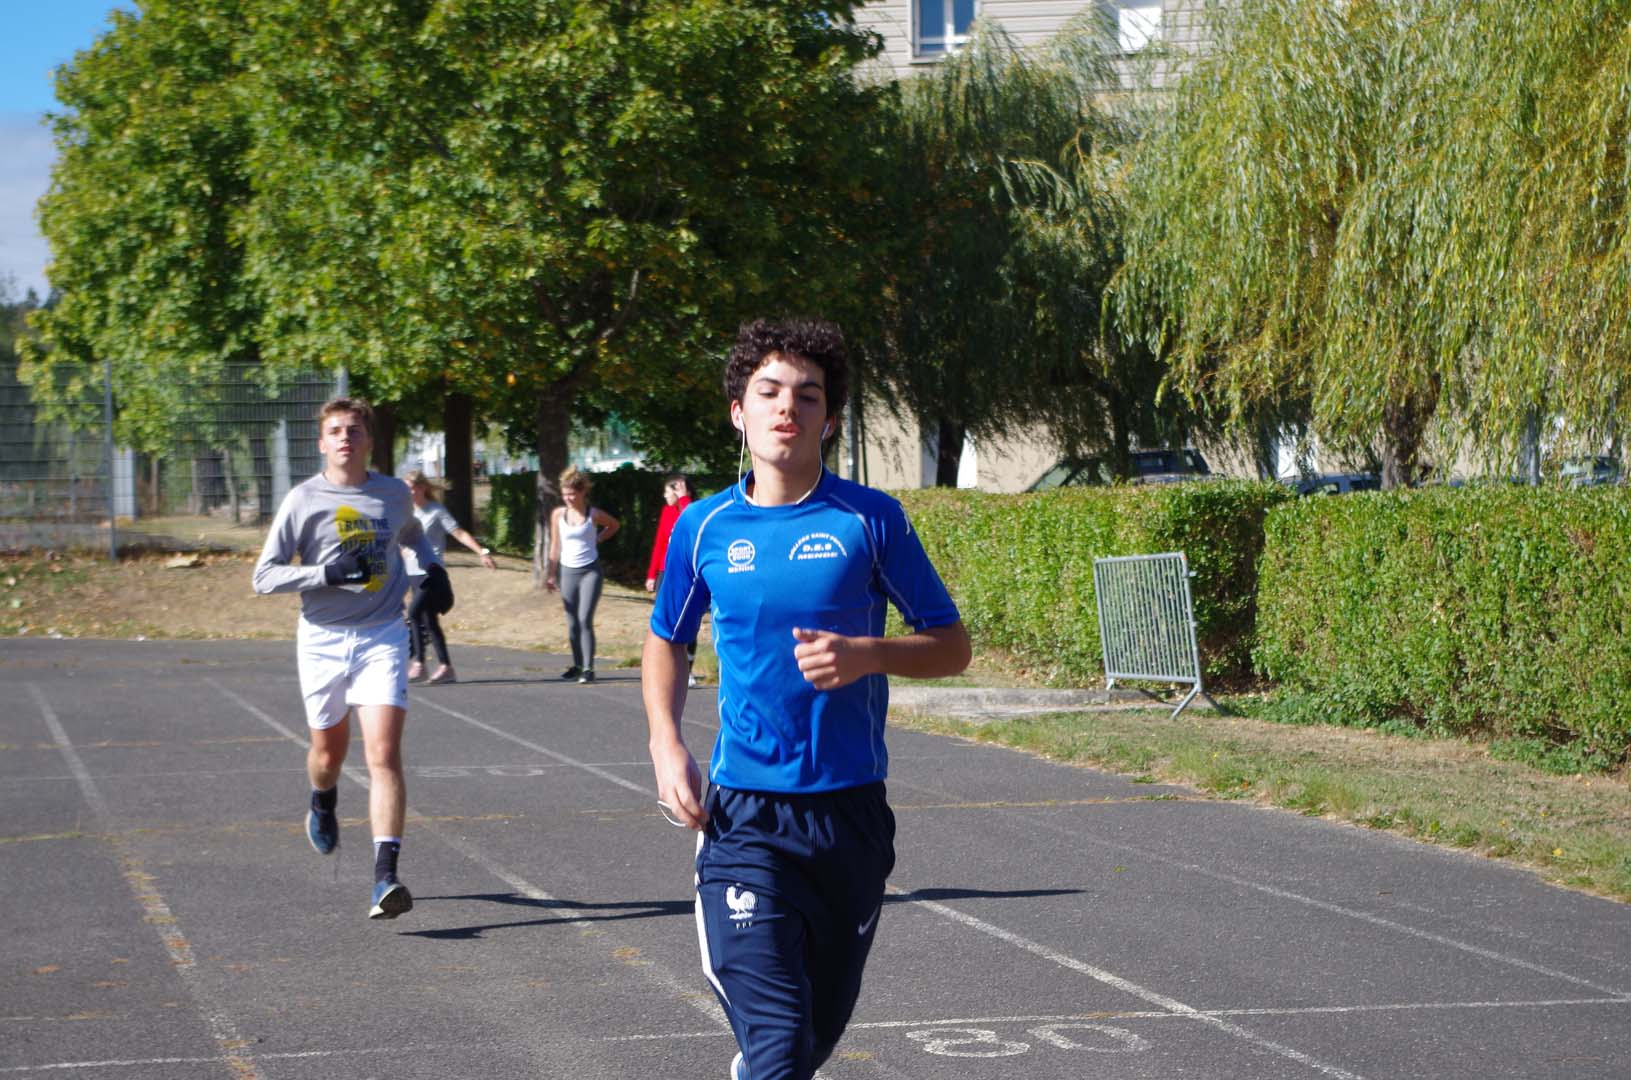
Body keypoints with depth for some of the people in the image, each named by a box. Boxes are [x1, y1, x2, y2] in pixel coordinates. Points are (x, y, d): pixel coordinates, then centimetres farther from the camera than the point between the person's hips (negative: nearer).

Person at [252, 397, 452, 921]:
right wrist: (329, 573, -21)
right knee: (329, 752, 15)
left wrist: (433, 567, 9)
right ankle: (323, 806, 53)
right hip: (323, 641, 0)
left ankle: (385, 878, -21)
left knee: (384, 754, -15)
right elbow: (264, 575, -7)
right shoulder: (302, 500, -4)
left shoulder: (395, 495, 4)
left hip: (383, 639, 0)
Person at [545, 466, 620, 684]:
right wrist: (551, 574, 9)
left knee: (585, 620, -12)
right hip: (568, 571, 3)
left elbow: (614, 525, 14)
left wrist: (597, 539, 2)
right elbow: (555, 546, 8)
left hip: (590, 570, -3)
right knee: (572, 623, 7)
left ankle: (588, 668, -9)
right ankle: (577, 665, 19)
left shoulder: (594, 515, -6)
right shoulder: (558, 514, 1)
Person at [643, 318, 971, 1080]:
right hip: (743, 815, -1)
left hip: (852, 810, 1)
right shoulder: (704, 527, 3)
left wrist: (866, 656, -17)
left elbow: (951, 646, 2)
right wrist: (666, 743, 3)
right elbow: (666, 641, 19)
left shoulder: (869, 519, -2)